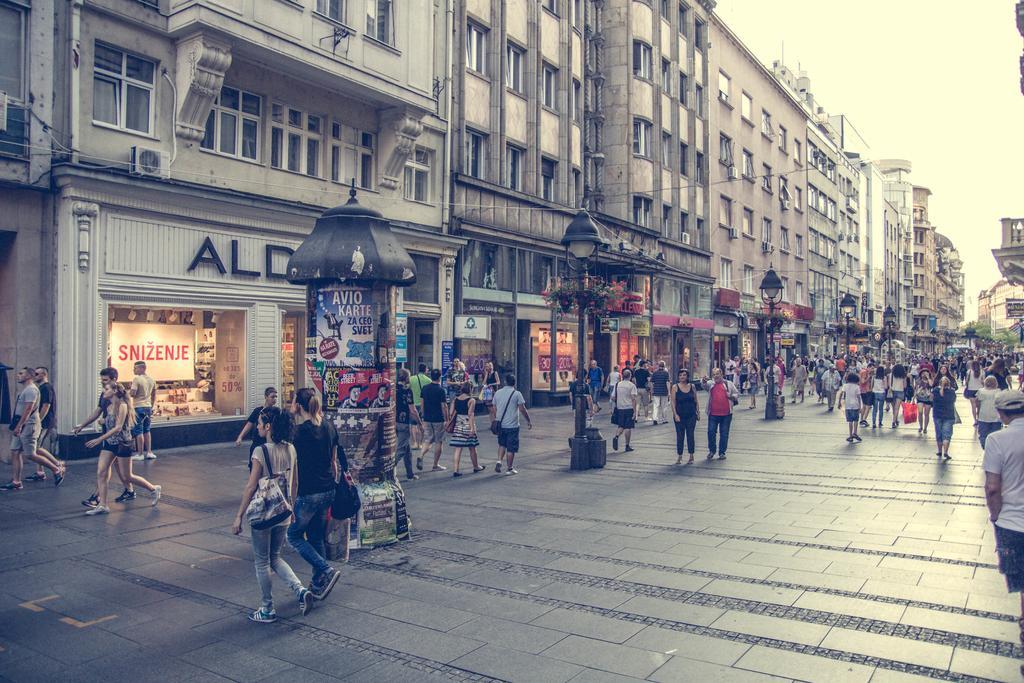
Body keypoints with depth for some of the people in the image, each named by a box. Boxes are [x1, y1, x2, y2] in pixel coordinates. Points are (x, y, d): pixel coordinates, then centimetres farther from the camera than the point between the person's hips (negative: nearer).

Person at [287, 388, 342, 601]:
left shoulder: (300, 431, -15)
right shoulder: (329, 427, 5)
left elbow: (295, 471, -14)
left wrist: (291, 501, -9)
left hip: (308, 493, -7)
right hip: (328, 490, 7)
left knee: (294, 535, 10)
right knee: (316, 538, 18)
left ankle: (327, 570, -2)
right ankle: (319, 583, 22)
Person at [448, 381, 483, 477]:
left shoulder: (455, 399, 4)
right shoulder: (471, 400, -10)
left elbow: (451, 413, 3)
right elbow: (471, 415, -16)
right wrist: (472, 428, -16)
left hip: (458, 425, 4)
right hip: (468, 425, -4)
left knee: (458, 448, 4)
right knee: (472, 448, 13)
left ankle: (455, 470, -2)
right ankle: (476, 467, 29)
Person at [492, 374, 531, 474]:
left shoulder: (498, 393, 4)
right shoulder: (517, 394, -9)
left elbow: (494, 409, 10)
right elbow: (522, 409, -9)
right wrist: (528, 421, 1)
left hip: (500, 424, 4)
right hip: (512, 425, -4)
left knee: (502, 444, 22)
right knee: (511, 448, 5)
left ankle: (499, 461, 6)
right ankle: (509, 468, 10)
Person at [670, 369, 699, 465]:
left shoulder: (692, 386, 4)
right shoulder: (675, 387, -2)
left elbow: (696, 401, 10)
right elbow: (673, 402, -4)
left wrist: (698, 413, 6)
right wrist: (675, 414, -11)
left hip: (691, 415, 1)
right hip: (680, 415, -1)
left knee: (690, 435, 3)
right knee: (680, 436, 3)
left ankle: (691, 457, 10)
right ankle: (679, 456, 13)